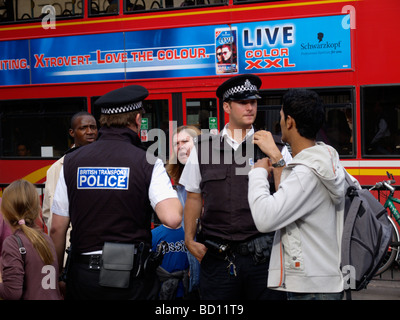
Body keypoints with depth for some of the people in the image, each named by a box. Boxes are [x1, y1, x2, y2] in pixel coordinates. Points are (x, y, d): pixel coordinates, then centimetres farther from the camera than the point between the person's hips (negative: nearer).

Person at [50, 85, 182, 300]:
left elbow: (57, 229, 2)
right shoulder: (148, 163, -8)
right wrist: (172, 193, 1)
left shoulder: (72, 162, 1)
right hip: (131, 279, -2)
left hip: (82, 274, 3)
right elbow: (172, 218, -20)